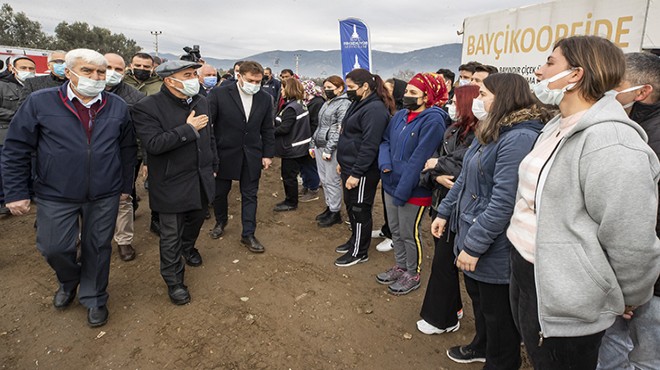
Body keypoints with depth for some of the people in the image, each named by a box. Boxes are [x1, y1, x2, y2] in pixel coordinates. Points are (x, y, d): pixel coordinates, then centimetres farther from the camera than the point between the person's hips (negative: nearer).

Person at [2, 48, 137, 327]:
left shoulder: (117, 107, 0)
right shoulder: (39, 102, -6)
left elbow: (127, 149, 8)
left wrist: (126, 185, 8)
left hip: (105, 196, 1)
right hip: (56, 196, -1)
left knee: (97, 248, 11)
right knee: (54, 248, 8)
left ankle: (94, 298, 33)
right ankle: (69, 282, 42)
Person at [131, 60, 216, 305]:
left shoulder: (201, 101, 3)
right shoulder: (147, 107, -17)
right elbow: (153, 144, -28)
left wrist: (212, 166, 17)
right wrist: (188, 129, -26)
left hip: (201, 179, 6)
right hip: (172, 184, -6)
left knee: (196, 219, 24)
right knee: (172, 235, 6)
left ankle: (188, 247, 55)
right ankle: (174, 280, 24)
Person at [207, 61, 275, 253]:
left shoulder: (265, 99, 0)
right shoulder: (219, 94, -11)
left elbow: (267, 130, 6)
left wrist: (268, 154, 3)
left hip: (252, 156, 2)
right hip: (224, 153, -2)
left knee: (250, 195, 7)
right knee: (220, 191, 15)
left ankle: (248, 234, 18)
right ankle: (220, 221, 41)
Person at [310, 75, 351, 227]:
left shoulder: (344, 104, -10)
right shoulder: (327, 103, 17)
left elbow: (340, 129, -17)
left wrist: (329, 149, -20)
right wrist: (313, 144, 18)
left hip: (332, 148, -9)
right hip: (320, 146, 9)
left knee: (332, 181, -4)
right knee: (324, 179, 13)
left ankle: (335, 213, 7)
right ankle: (329, 207, 26)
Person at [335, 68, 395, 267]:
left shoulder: (374, 109, -20)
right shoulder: (359, 104, 12)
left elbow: (369, 146, -25)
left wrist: (356, 174, -24)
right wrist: (343, 162, 18)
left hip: (362, 172, -10)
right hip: (350, 167, 10)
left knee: (360, 210, 3)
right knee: (351, 206, 21)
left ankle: (359, 252, 18)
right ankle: (355, 240, 39)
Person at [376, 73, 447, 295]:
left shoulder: (432, 120, -17)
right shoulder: (400, 115, 6)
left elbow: (418, 159, -21)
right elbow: (385, 141, 13)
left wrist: (402, 191, -21)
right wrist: (385, 164, -7)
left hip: (413, 189, -7)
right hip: (391, 184, 7)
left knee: (409, 234, 8)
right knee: (395, 230, 19)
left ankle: (413, 275, 28)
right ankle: (400, 267, 39)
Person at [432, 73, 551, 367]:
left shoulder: (520, 138, -24)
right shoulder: (490, 132, 9)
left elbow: (504, 201, -28)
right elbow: (465, 178, 16)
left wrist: (474, 245, -25)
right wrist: (444, 212, 17)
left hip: (495, 251, -10)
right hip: (471, 236, 10)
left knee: (498, 313, 12)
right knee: (478, 300, 27)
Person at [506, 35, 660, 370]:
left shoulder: (610, 144, -26)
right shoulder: (557, 128, 7)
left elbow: (632, 245, -23)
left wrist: (627, 302, -7)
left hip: (564, 303, -9)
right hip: (525, 275, 9)